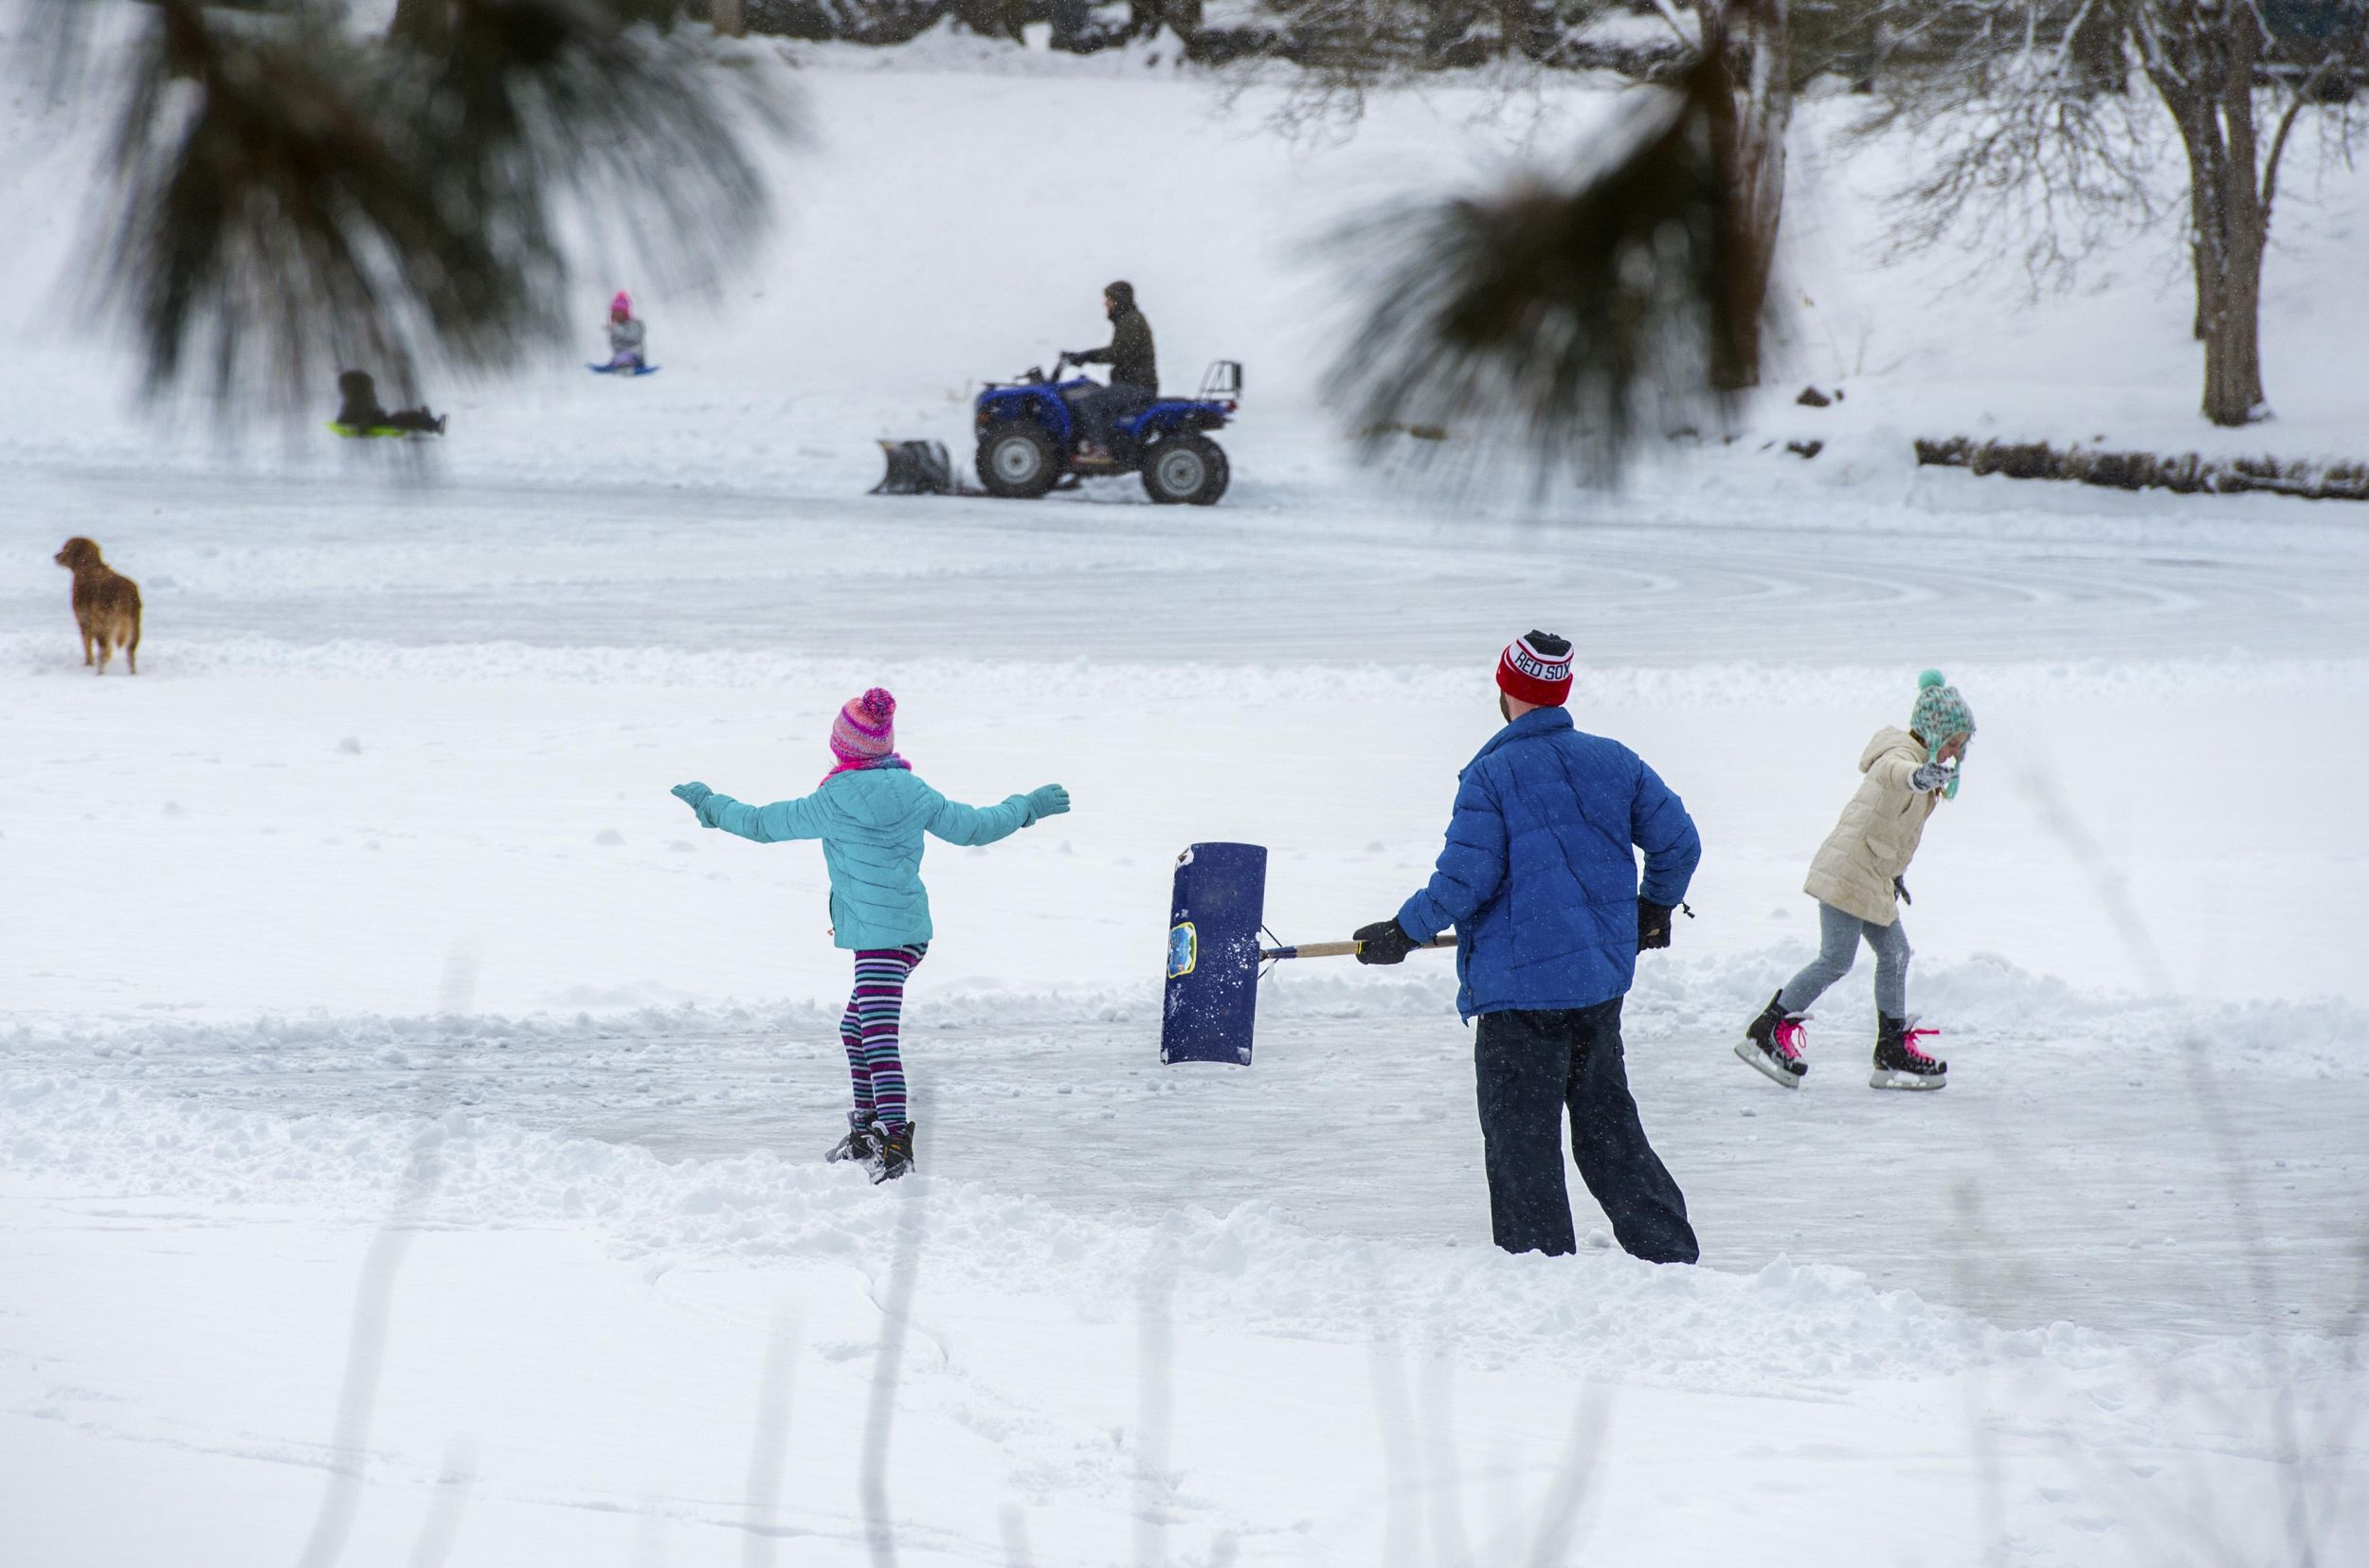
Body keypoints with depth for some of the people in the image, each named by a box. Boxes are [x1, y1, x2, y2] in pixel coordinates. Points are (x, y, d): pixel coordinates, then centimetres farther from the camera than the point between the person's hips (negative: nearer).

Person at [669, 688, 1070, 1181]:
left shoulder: (832, 803, -11)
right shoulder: (914, 793, 4)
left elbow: (761, 824, -1)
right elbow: (974, 827, 13)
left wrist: (711, 805, 16)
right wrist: (1028, 807, 30)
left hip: (876, 936, -8)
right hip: (911, 930, 8)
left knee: (878, 1035, -14)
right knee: (856, 1027, 21)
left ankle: (896, 1142, -23)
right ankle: (866, 1131, 28)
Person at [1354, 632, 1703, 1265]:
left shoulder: (1491, 775, -11)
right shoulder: (1613, 761, 5)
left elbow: (1464, 880, -14)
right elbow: (1678, 840, 10)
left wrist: (1402, 932, 1)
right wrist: (1654, 907, 29)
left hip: (1520, 984, -6)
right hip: (1603, 980, 6)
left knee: (1522, 1141, 1)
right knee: (1609, 1128, 18)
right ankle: (1670, 1253, 16)